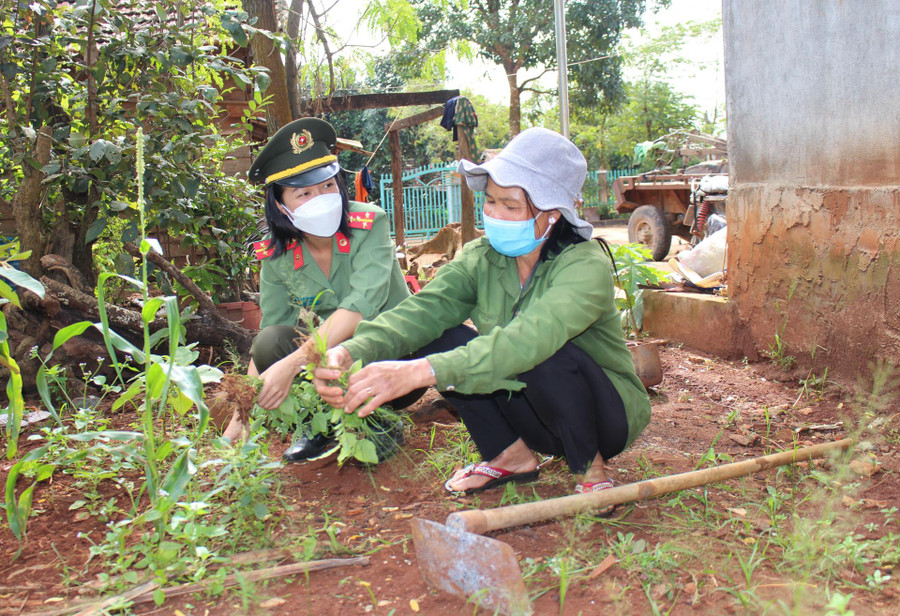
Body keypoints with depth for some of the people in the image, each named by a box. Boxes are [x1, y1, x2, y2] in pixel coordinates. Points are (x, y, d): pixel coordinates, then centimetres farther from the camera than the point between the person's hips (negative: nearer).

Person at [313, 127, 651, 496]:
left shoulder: (587, 265, -26)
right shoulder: (482, 257, -8)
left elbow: (530, 339, -43)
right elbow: (424, 310, -22)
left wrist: (418, 372, -54)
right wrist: (353, 352, -42)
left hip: (608, 416, -5)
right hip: (531, 413, 5)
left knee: (543, 359, -36)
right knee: (439, 339, -15)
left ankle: (590, 468, -8)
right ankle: (511, 455, 2)